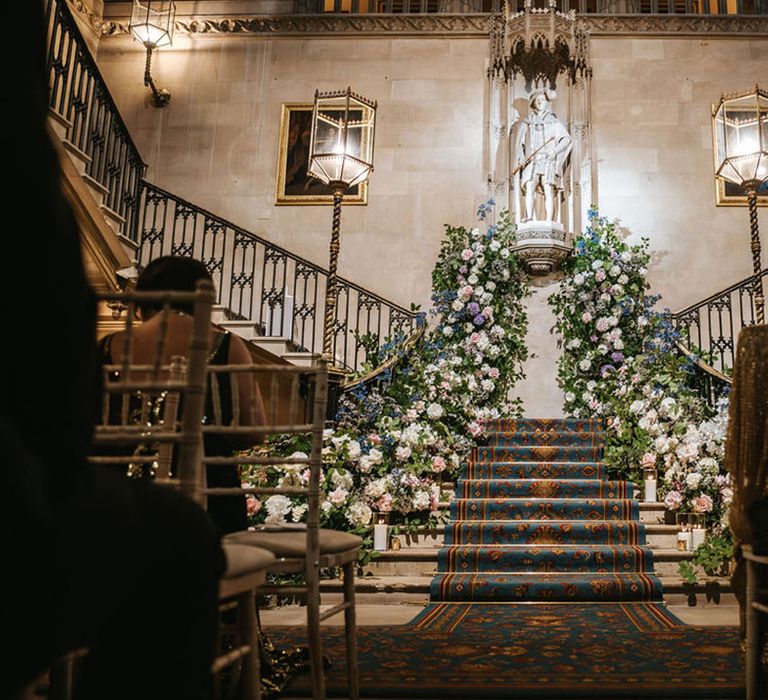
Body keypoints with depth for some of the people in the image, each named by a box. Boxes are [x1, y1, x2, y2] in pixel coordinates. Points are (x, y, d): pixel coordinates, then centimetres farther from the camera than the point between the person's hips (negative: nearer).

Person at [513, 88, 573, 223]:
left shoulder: (554, 122, 13)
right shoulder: (527, 123, 18)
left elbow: (567, 139, 5)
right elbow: (519, 143, 15)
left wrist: (555, 151, -11)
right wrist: (521, 159, 0)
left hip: (548, 161, -1)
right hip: (531, 161, 2)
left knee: (549, 191, -11)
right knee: (529, 188, -18)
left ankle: (549, 221, -15)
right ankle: (530, 218, -26)